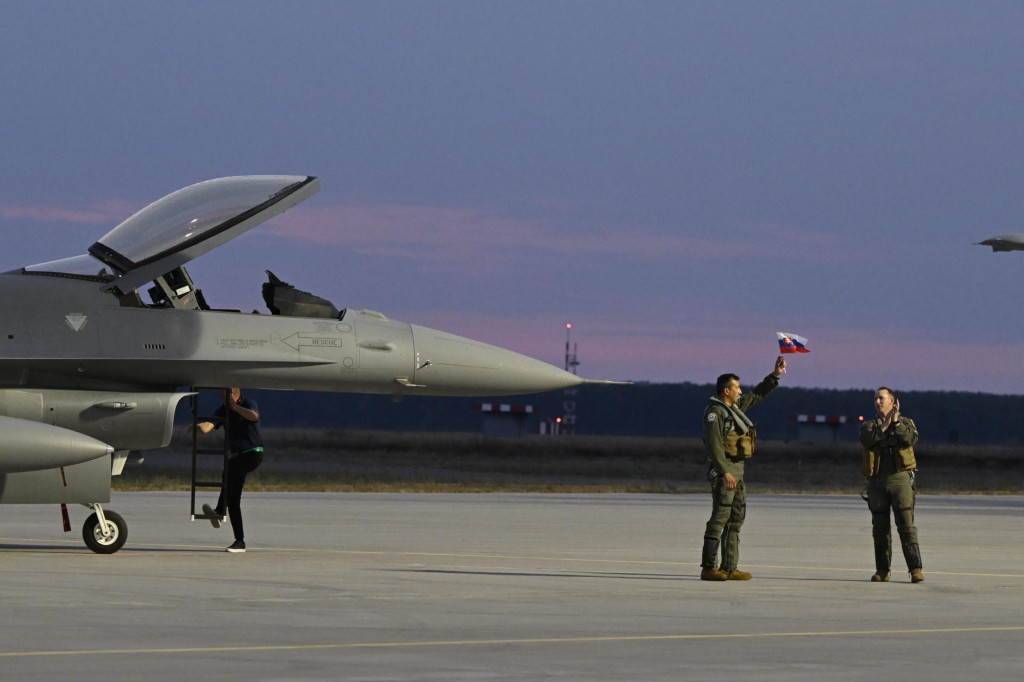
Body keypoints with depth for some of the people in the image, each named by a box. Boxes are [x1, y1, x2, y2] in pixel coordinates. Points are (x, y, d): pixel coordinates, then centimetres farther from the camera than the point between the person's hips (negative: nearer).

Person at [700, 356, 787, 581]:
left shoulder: (734, 408, 17)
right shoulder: (715, 412, -11)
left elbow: (757, 395, 32)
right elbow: (714, 444, -19)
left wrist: (774, 376, 26)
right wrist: (725, 473, -25)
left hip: (737, 470, 10)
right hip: (724, 471, -10)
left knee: (736, 518, 8)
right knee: (720, 517, -12)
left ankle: (729, 567, 10)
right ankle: (708, 567, -13)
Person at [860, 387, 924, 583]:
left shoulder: (906, 423, 10)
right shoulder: (869, 425, 13)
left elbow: (911, 439, -11)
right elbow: (867, 440, -9)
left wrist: (896, 421, -16)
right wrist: (885, 424, -11)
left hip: (900, 478, -2)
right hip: (877, 481, 2)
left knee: (906, 525, -10)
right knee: (880, 529, 4)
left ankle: (915, 569, -12)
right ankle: (882, 571, 10)